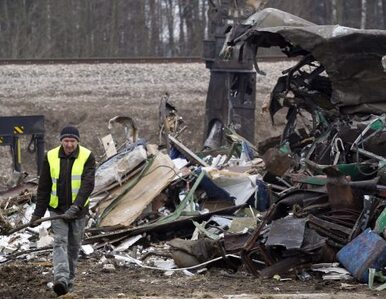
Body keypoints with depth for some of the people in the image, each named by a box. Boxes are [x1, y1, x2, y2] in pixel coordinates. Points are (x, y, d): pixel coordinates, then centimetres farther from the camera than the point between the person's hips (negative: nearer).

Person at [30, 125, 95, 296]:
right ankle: (61, 279, -29)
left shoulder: (87, 157, -10)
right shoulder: (51, 157, -4)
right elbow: (43, 187, 1)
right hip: (57, 209, 0)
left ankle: (69, 281, 22)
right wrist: (38, 213, 0)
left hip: (78, 210, 0)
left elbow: (88, 184, -20)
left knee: (74, 246, 9)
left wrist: (76, 207, -32)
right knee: (60, 242, -14)